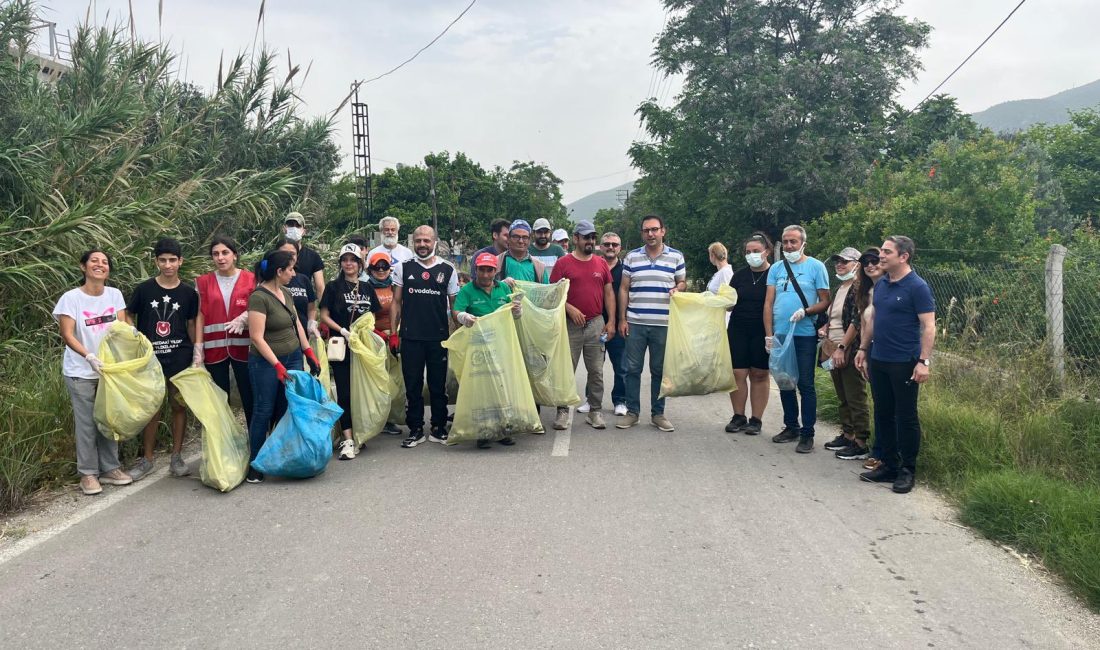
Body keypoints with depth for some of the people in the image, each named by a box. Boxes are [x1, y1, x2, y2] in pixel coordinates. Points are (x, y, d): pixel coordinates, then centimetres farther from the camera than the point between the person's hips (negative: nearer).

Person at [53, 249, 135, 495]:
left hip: (110, 368, 4)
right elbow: (67, 336, -14)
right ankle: (88, 473, 12)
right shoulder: (71, 298, -10)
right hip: (81, 372, -4)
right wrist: (89, 357, -29)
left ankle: (110, 468, 22)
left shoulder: (115, 295, 2)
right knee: (87, 423, 1)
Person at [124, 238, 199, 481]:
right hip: (151, 356, -1)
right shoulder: (144, 289, -1)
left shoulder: (188, 292, 2)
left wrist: (197, 355, 4)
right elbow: (129, 316, 8)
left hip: (180, 357, 1)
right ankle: (147, 458, 16)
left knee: (178, 406, 6)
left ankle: (176, 457, 18)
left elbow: (191, 324, 8)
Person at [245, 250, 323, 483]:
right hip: (266, 362, -7)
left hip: (292, 358, 7)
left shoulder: (285, 293, 8)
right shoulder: (259, 297, -16)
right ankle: (255, 465, 10)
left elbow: (297, 325, 16)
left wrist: (310, 353, 11)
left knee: (289, 410, 7)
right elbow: (257, 337, -19)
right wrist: (277, 365, -23)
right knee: (263, 411, 0)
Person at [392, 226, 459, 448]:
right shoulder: (403, 268, 6)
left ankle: (439, 429, 17)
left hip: (439, 337, 0)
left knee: (438, 385, 6)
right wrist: (393, 332, 1)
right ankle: (415, 430, 14)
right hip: (410, 337, 0)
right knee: (412, 386, 4)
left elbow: (454, 304, 8)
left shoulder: (448, 270, 5)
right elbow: (396, 302, 8)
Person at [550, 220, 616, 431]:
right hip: (571, 324, -3)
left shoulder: (601, 263, 10)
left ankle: (595, 411, 15)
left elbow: (609, 293, 11)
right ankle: (563, 411, 9)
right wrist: (570, 309, -16)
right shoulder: (563, 263, -2)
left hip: (596, 324, 3)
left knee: (596, 371, 6)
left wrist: (611, 321, 4)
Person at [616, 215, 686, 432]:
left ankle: (658, 413, 17)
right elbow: (624, 289, 8)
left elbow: (682, 283, 14)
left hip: (664, 324, 0)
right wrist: (622, 319, 3)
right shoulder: (632, 257, 7)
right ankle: (632, 412, 14)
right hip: (635, 323, 1)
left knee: (660, 370, 7)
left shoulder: (676, 257, 5)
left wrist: (677, 289, -11)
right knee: (633, 369, 3)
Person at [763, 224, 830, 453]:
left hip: (805, 335, -4)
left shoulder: (815, 267, -1)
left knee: (805, 384, -2)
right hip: (780, 334, 4)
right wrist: (769, 335, -1)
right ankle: (791, 427, 25)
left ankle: (807, 434, 5)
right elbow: (768, 303, 7)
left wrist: (806, 311, -21)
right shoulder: (776, 268, 10)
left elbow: (825, 301, -2)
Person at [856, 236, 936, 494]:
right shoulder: (881, 284, 9)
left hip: (904, 363, -7)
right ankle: (889, 465, 24)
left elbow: (929, 326, -15)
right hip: (878, 360, 7)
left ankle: (908, 471, 14)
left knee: (906, 417, 2)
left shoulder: (917, 287, -13)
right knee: (883, 414, 13)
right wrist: (863, 349, 16)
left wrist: (924, 361, -21)